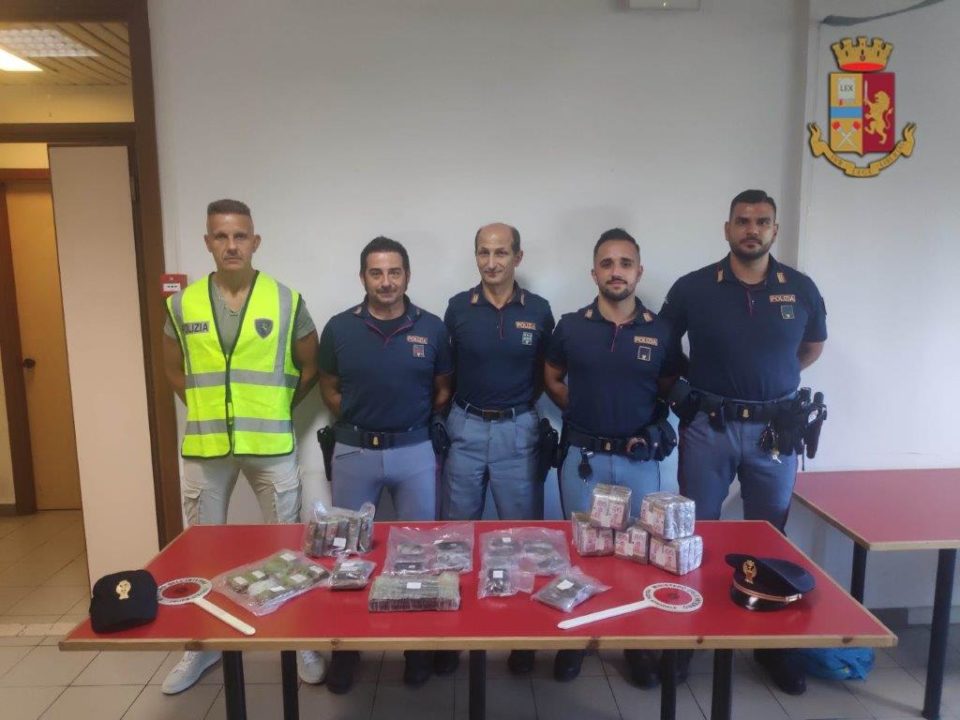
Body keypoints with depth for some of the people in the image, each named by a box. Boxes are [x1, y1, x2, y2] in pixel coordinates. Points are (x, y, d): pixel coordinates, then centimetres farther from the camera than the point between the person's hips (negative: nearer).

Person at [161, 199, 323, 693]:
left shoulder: (287, 301, -4)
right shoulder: (183, 304, 1)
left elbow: (310, 367, 6)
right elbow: (174, 369, 15)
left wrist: (276, 409, 1)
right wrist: (205, 408, 5)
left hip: (271, 445, -2)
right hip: (204, 445, 2)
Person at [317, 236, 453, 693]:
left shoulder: (431, 328, -4)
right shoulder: (339, 328, -3)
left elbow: (444, 390, 7)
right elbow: (329, 388, 9)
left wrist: (417, 426, 3)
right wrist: (355, 422, 3)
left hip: (414, 452, 0)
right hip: (354, 452, 1)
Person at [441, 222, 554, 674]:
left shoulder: (538, 311, -1)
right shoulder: (458, 308, 0)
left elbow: (545, 374, 9)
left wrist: (518, 401, 0)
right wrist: (458, 409, 0)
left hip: (517, 430, 0)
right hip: (465, 428, 1)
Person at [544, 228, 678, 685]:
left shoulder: (660, 331, -1)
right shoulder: (571, 327, -2)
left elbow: (669, 388, 12)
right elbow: (552, 380, 12)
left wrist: (651, 424, -1)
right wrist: (581, 410, 2)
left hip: (638, 459, 1)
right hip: (583, 457, 0)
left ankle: (639, 643, 29)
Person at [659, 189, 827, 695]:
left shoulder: (801, 290, 0)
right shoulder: (693, 288, -5)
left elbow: (813, 346, 18)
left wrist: (772, 379, 11)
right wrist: (679, 389, 0)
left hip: (775, 429, 2)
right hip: (708, 427, -2)